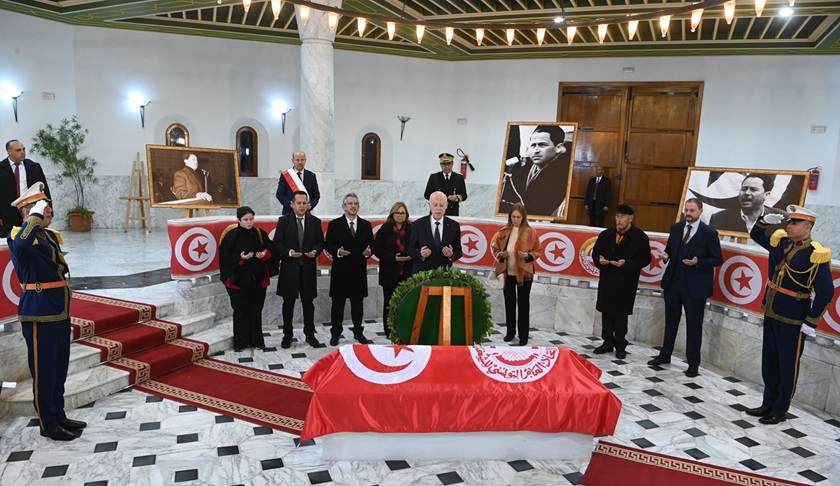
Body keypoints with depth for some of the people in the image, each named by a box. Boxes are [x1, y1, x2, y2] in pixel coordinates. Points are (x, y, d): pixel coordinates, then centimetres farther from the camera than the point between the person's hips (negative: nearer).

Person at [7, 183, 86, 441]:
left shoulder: (52, 235, 13)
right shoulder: (18, 235, -11)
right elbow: (20, 245, -38)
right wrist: (36, 217, -28)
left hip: (60, 310, 8)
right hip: (39, 313, -8)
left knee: (59, 367, 17)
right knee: (43, 369, 3)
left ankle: (59, 415, 30)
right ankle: (48, 424, 15)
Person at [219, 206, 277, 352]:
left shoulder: (260, 233, 2)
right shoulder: (231, 235, -6)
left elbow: (272, 250, 8)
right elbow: (224, 255, -6)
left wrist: (265, 254, -12)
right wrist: (239, 258, -20)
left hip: (258, 279, 3)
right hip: (238, 278, -2)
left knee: (256, 311, 9)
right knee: (240, 311, 5)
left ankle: (256, 340, 21)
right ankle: (240, 342, 18)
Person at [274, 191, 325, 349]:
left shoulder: (315, 221, 5)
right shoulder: (283, 220, 0)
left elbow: (320, 241, 8)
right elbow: (277, 243, -2)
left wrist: (316, 251, -12)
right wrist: (289, 252, -18)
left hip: (308, 268, 1)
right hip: (289, 267, -1)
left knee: (308, 302, 10)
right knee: (288, 303, 7)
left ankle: (310, 334, 21)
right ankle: (287, 335, 19)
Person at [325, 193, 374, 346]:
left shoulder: (366, 225, 9)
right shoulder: (334, 224, 1)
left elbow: (371, 245, 10)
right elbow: (327, 245, 0)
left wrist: (369, 252, -11)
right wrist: (337, 251, -18)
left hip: (359, 270, 2)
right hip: (340, 270, -2)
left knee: (358, 303, 11)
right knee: (338, 303, 6)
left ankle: (358, 332, 23)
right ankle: (335, 333, 16)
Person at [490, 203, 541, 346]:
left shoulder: (531, 232, -5)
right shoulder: (503, 231, 3)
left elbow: (537, 251, -1)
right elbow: (494, 248, 9)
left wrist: (527, 256, -20)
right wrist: (500, 254, -12)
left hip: (524, 273, -3)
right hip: (507, 272, 3)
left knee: (523, 304, 4)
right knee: (509, 303, 11)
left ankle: (523, 335, 13)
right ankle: (510, 332, 24)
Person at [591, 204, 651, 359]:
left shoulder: (639, 237, -6)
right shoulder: (606, 234, 6)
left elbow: (645, 259, -7)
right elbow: (596, 253, 14)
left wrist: (626, 264, -20)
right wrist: (599, 260, -8)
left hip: (625, 282, -4)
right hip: (606, 280, 4)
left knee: (621, 315, 2)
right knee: (606, 313, 11)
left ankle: (620, 346, 16)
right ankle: (608, 342, 25)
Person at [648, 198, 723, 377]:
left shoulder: (709, 233, -10)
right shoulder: (676, 228, 4)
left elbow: (718, 259, -7)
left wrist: (697, 263, -23)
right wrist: (666, 255, -9)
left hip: (695, 286, -5)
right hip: (673, 282, 5)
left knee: (694, 325, 5)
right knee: (671, 321, 16)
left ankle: (693, 364, 17)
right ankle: (665, 355, 31)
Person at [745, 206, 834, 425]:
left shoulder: (816, 255, -17)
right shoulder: (779, 241, 1)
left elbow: (826, 292, -17)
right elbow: (756, 235, 21)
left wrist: (811, 322, -16)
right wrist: (765, 220, 0)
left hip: (792, 320, -7)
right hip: (771, 313, 7)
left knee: (787, 366, 7)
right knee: (769, 362, 16)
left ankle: (780, 411, 19)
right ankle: (768, 404, 30)